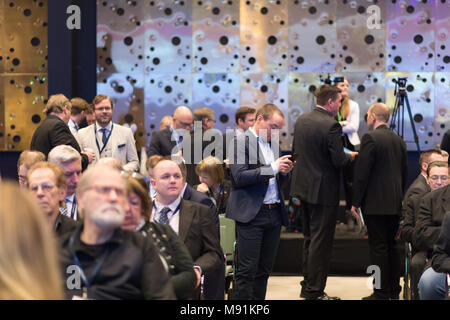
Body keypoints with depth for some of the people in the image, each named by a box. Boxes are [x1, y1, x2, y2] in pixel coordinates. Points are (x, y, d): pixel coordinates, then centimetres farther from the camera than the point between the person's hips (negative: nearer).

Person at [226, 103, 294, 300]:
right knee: (247, 270, -7)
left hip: (274, 213, 7)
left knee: (264, 269, 10)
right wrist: (272, 168, -19)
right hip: (251, 215, -7)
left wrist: (284, 171, 2)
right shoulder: (240, 142, -6)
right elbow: (240, 176, -17)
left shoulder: (272, 143, 17)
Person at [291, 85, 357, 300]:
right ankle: (314, 291, 2)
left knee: (309, 238, 19)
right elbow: (339, 161, -20)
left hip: (303, 186, 8)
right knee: (321, 241, -1)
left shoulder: (301, 120, 5)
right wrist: (350, 156, 0)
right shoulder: (331, 125, -19)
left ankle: (308, 284, 28)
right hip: (323, 191, -8)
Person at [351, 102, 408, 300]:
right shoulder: (399, 141, 11)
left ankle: (381, 293, -2)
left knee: (378, 248, -4)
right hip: (395, 204, 7)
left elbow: (361, 173, -14)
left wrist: (356, 202, -8)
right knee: (391, 246, 15)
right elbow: (404, 174, 15)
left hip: (375, 203, -7)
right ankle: (394, 290, 20)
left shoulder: (370, 138, -12)